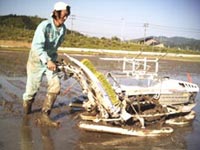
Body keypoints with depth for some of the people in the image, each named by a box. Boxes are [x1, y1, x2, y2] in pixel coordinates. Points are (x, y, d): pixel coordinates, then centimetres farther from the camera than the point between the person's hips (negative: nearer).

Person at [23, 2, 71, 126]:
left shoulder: (63, 29, -4)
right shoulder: (45, 26, -23)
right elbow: (37, 46, -32)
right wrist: (47, 61, -42)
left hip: (51, 60, 5)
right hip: (37, 60, -5)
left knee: (55, 85, -13)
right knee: (33, 88, 5)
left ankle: (45, 114, -3)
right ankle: (27, 107, 36)